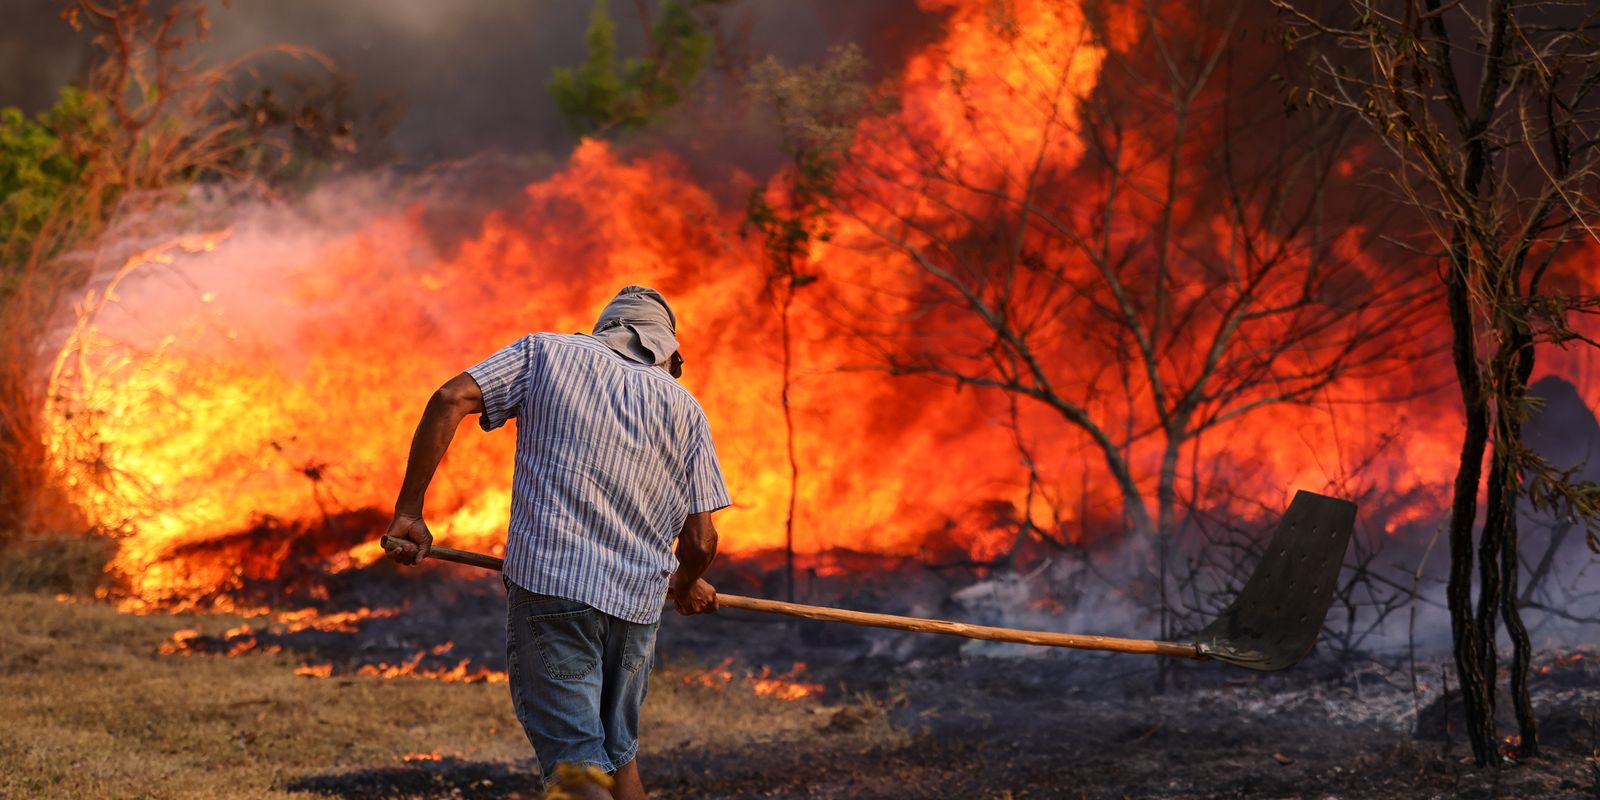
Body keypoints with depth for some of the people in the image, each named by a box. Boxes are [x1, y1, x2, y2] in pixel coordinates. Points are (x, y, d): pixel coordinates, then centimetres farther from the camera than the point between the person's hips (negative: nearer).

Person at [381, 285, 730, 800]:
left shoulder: (545, 353, 10)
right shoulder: (685, 408, 13)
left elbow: (450, 399, -5)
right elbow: (701, 540, 8)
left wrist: (408, 512, -2)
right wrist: (687, 585, 31)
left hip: (549, 586, -3)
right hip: (636, 603, 3)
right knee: (618, 753, 21)